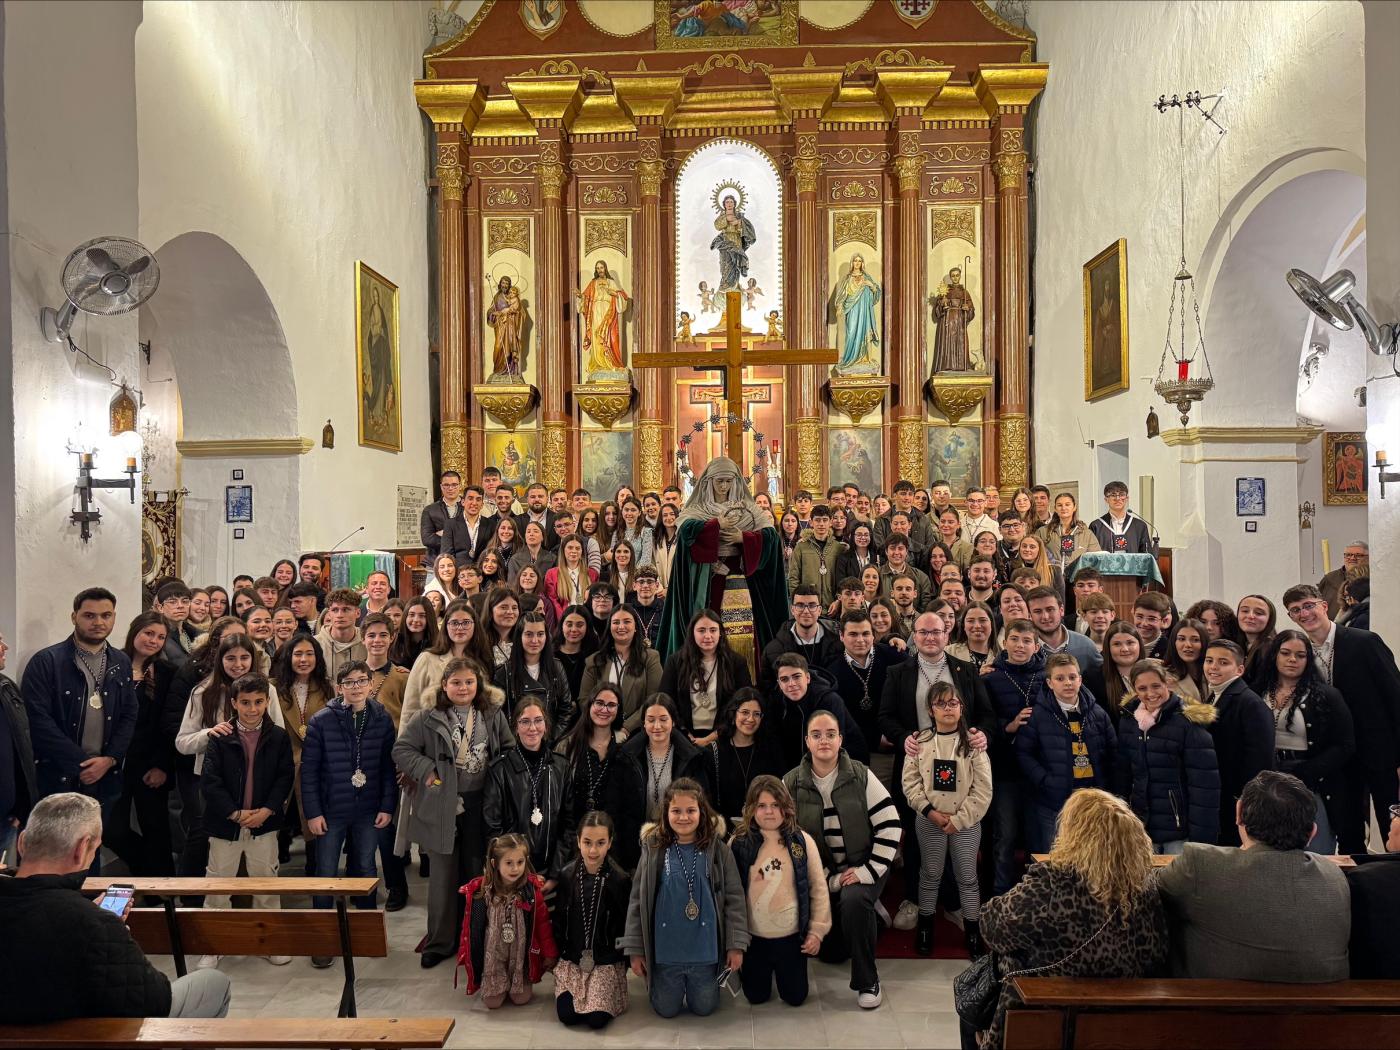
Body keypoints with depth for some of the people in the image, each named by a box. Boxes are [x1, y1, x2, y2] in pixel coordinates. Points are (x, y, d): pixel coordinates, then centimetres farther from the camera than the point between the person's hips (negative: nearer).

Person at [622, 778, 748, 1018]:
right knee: (666, 1009, 14)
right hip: (665, 950, 0)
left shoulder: (718, 850, -7)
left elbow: (734, 898, -4)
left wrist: (736, 945, -6)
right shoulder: (653, 850, -7)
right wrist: (635, 950, -2)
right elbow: (637, 901, -2)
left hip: (705, 949, 0)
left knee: (703, 1008, 14)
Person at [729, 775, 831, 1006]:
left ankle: (782, 968, 42)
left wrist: (817, 930, -4)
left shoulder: (803, 841, -9)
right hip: (753, 936, 0)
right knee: (756, 997, 12)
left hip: (791, 935, 0)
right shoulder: (738, 844, -10)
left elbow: (818, 888, -3)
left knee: (795, 997, 11)